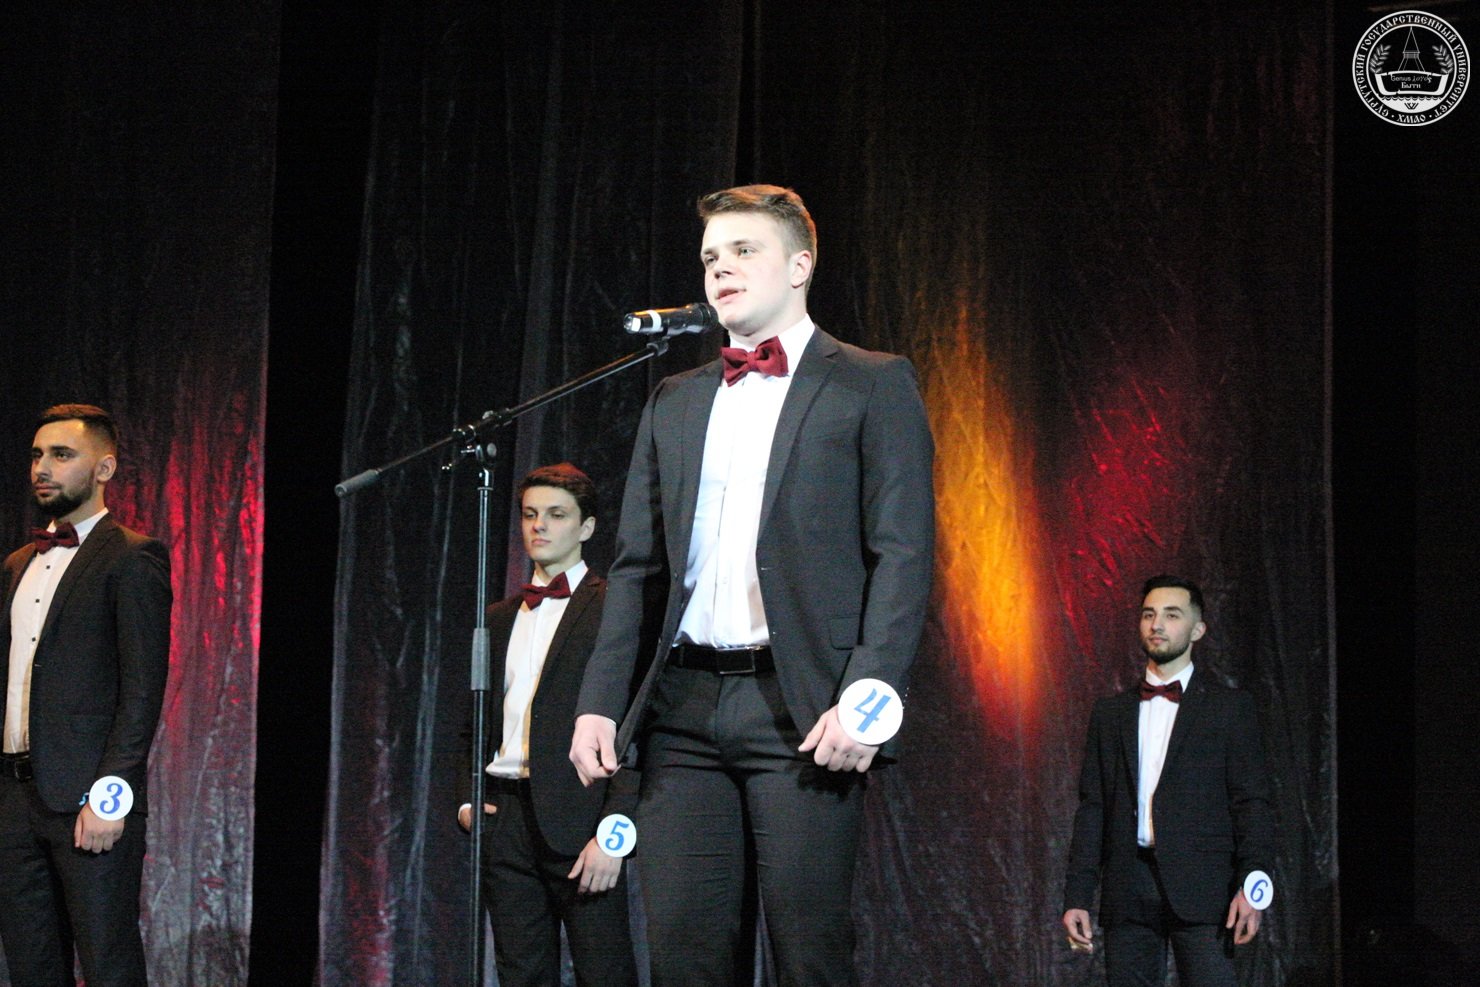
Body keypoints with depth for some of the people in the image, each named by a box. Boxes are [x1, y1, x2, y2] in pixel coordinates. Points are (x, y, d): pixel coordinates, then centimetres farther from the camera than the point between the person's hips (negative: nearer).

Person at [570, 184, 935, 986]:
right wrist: (601, 701, 7)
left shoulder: (870, 386, 5)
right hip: (685, 705, 5)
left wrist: (867, 695, -16)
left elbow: (902, 555, -4)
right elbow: (637, 566, 19)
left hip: (800, 708, -5)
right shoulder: (674, 403, 21)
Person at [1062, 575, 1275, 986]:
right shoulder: (1110, 712, 17)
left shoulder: (1229, 707, 8)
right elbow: (1092, 808, 14)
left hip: (1199, 890, -3)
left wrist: (1251, 886, -12)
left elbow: (1252, 803, 1)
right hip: (1127, 893, 3)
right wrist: (1077, 897, 6)